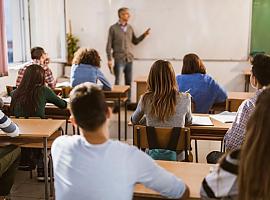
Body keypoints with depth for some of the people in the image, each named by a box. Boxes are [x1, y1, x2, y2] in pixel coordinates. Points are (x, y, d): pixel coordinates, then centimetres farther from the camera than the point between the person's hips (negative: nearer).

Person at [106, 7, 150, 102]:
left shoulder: (130, 28, 11)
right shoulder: (113, 28, -3)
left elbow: (135, 41, 18)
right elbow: (109, 45, -5)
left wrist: (144, 35, 5)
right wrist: (109, 59, -11)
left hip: (129, 59, 5)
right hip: (119, 59, -5)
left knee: (129, 82, 9)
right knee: (117, 81, -2)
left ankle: (128, 101, 18)